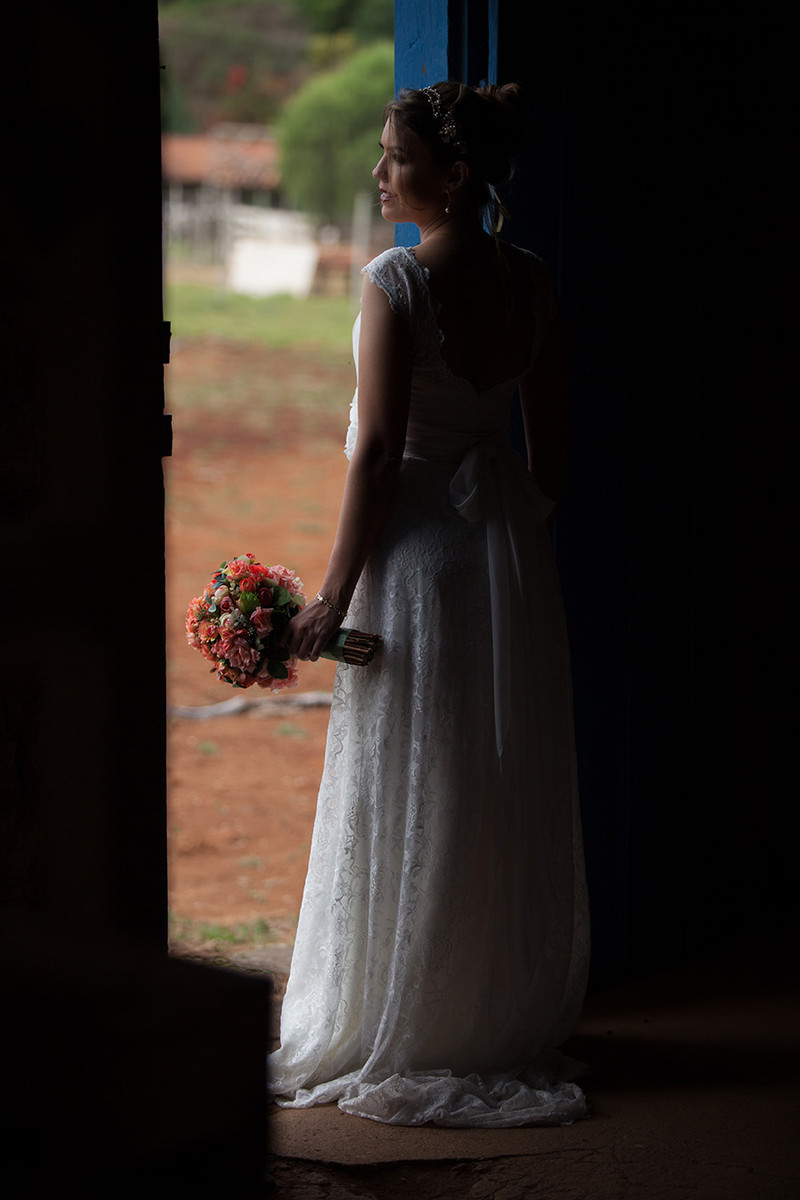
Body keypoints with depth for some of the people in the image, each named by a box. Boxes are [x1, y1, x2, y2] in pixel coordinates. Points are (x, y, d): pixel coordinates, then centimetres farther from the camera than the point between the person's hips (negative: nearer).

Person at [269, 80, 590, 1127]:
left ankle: (399, 1037, 8)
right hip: (513, 547, 7)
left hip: (418, 551, -7)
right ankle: (514, 1018, 23)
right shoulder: (529, 281, 4)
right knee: (513, 796, 13)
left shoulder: (397, 282, -15)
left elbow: (377, 450, -17)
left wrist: (335, 597, -13)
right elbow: (552, 442, 9)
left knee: (408, 802, 1)